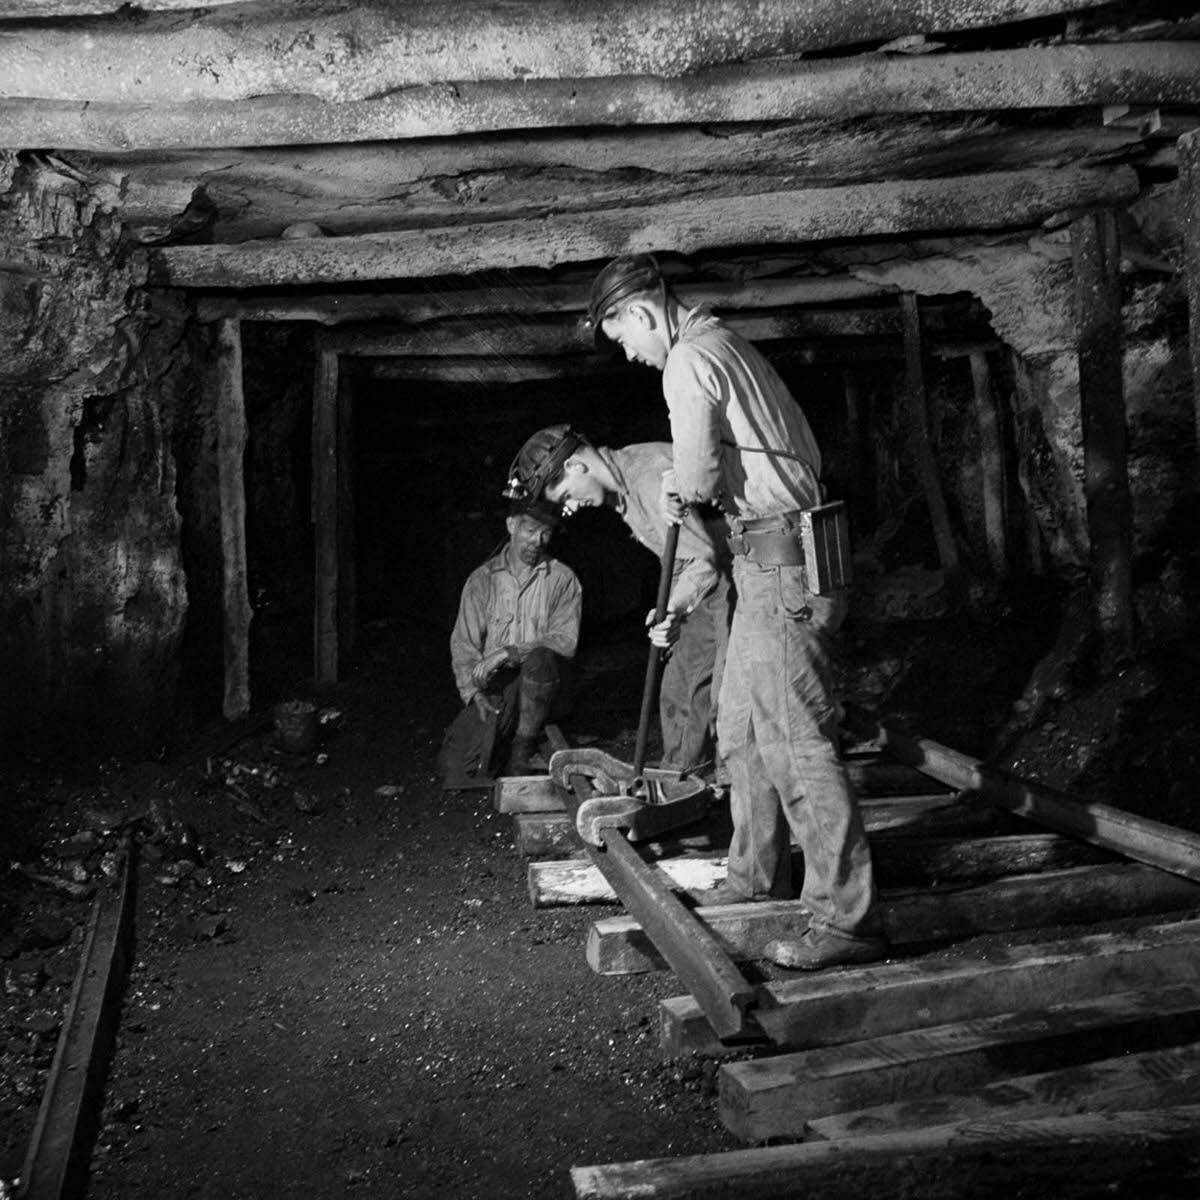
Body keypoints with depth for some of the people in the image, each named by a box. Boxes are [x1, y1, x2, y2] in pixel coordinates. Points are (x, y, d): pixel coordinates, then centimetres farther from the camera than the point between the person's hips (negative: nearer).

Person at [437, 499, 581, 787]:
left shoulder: (562, 579, 2)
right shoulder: (481, 579, 6)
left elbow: (566, 640, -8)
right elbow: (462, 644, 3)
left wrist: (509, 652, -20)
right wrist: (474, 692, -13)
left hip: (537, 686, 0)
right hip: (491, 688, 0)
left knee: (539, 660, -37)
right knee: (456, 767, -23)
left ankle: (523, 752, -18)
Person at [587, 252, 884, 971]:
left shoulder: (689, 360, -9)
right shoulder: (729, 346, 22)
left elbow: (697, 474, -18)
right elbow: (804, 453, 21)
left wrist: (683, 496, 7)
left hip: (777, 560, -11)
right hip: (777, 558, 11)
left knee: (796, 739, -10)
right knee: (744, 729, 16)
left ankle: (847, 920, -7)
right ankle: (756, 884, 27)